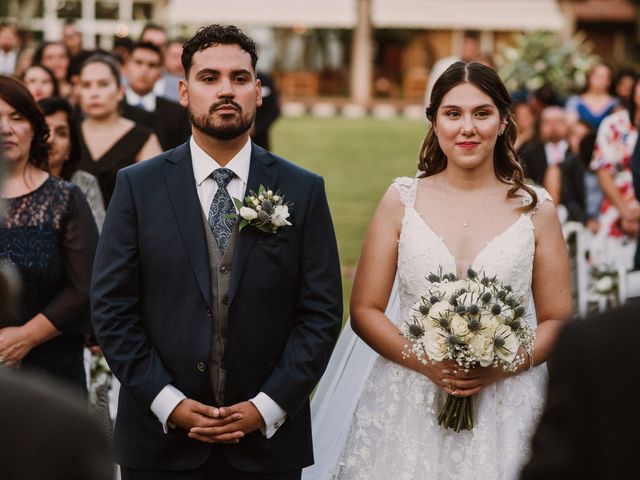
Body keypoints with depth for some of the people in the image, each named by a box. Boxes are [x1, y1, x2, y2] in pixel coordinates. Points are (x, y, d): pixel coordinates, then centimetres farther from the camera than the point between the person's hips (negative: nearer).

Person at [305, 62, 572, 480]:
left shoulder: (535, 209, 2)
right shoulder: (402, 201, 2)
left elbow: (558, 320, 4)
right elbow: (364, 310, 2)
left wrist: (499, 368, -13)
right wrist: (426, 363, -13)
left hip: (506, 408, 0)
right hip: (408, 407, 0)